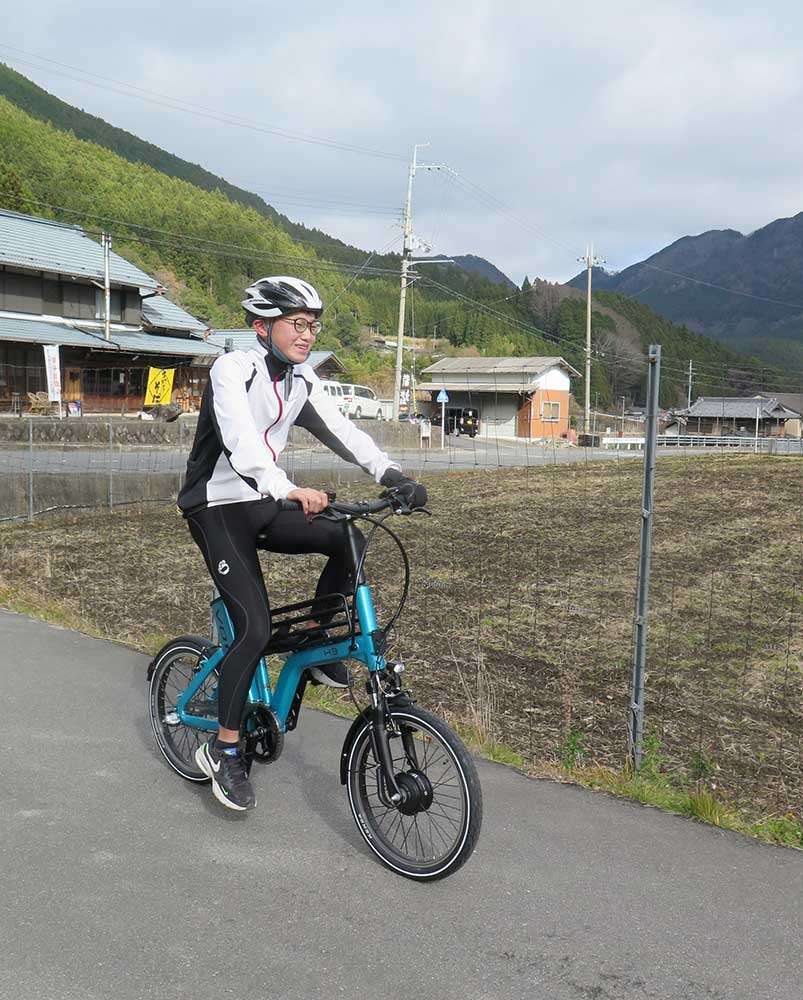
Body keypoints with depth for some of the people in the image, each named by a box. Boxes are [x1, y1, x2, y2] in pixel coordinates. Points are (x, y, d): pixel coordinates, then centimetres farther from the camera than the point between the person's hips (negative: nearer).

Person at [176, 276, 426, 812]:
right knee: (256, 627, -16)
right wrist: (289, 489, -53)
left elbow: (340, 429, -8)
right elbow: (240, 439, -36)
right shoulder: (232, 370, -18)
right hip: (218, 510, -6)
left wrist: (391, 473, -25)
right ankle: (224, 749, 0)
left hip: (264, 504, 7)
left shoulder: (300, 380, 4)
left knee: (348, 540, -15)